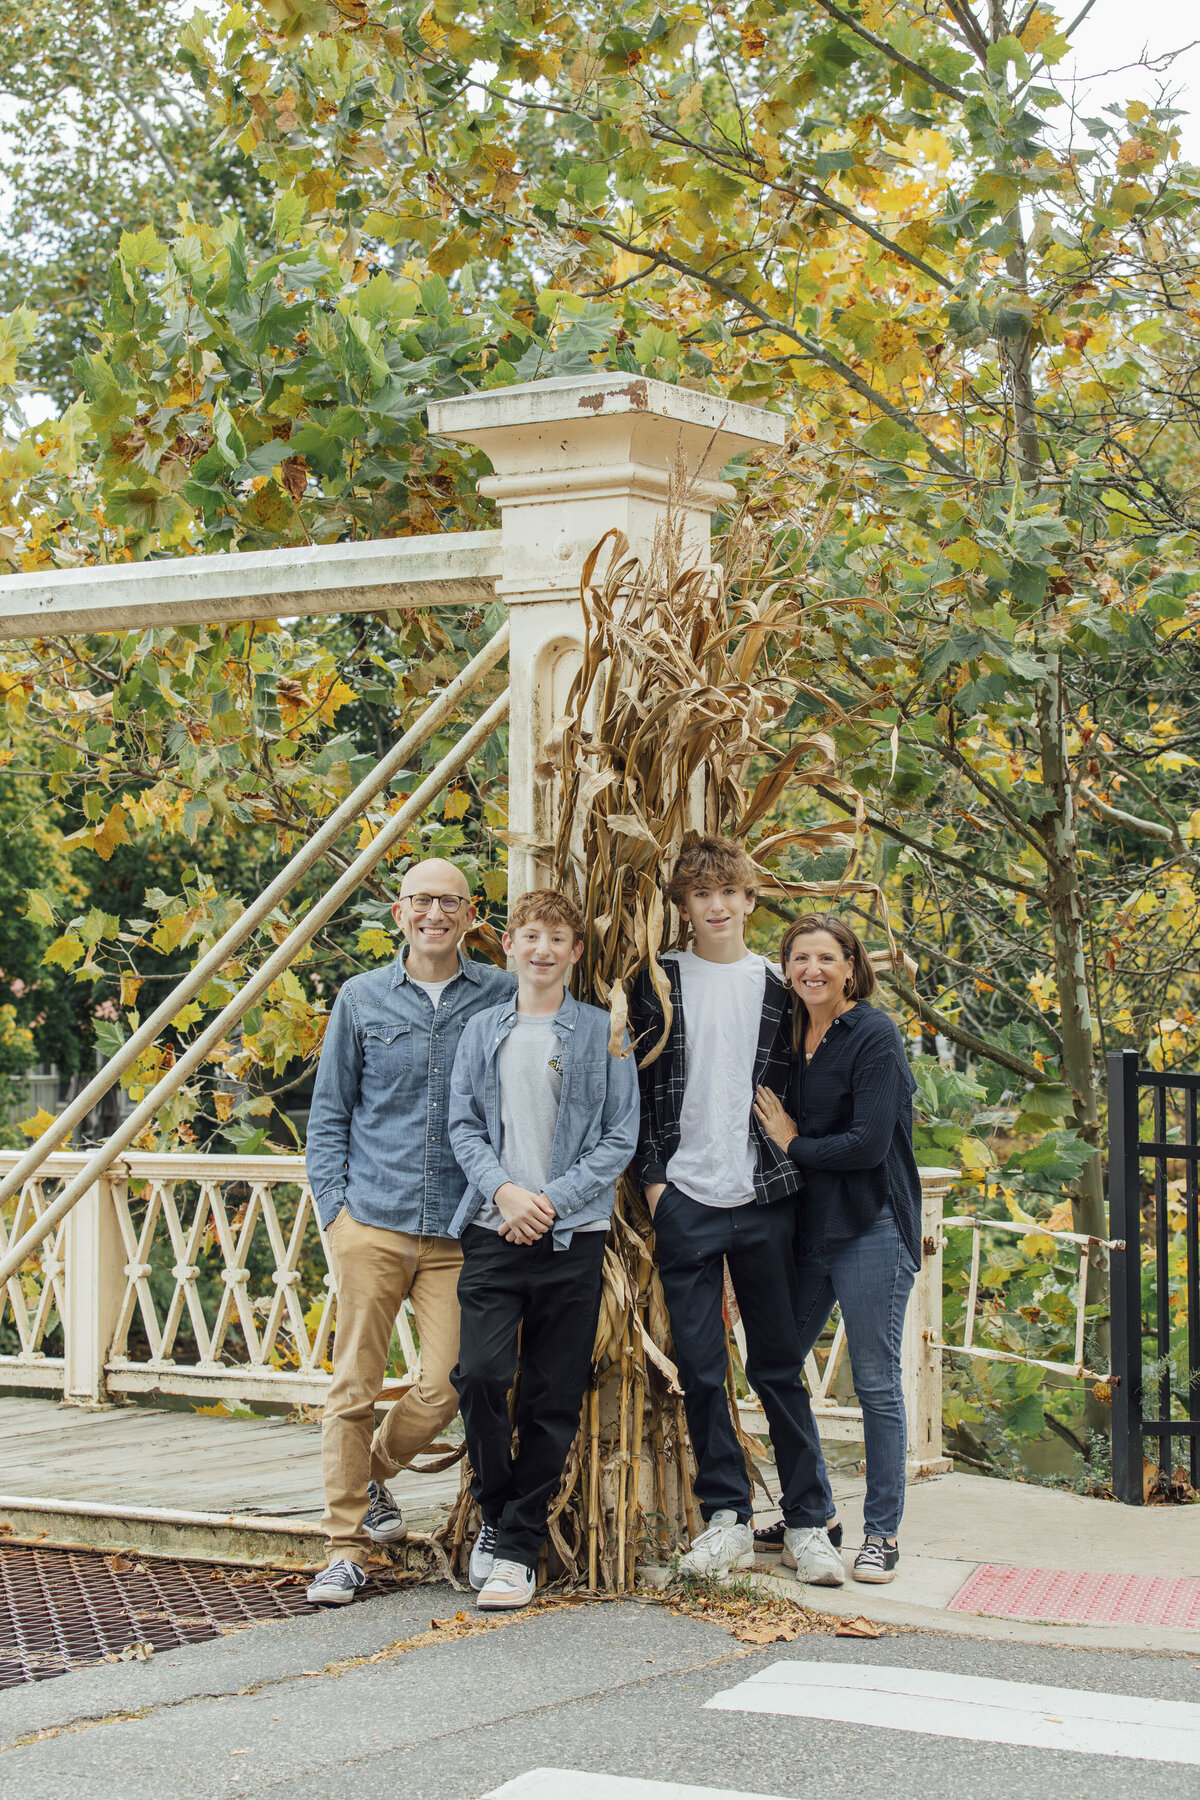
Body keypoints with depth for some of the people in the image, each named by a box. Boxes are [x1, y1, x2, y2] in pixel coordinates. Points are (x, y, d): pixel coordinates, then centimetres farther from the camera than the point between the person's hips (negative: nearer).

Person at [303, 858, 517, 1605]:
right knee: (355, 1387, -1)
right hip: (372, 1224, 0)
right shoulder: (363, 999, 8)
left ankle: (376, 1472, 26)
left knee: (446, 1387, -4)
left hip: (460, 1229, 0)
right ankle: (347, 1549, 9)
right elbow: (330, 1112, 12)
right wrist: (333, 1205, 2)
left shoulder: (500, 996, 5)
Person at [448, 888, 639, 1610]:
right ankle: (496, 1515, 10)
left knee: (554, 1400, 0)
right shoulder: (482, 1032, 13)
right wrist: (504, 1191, -9)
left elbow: (621, 1139, 1)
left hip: (574, 1235, -1)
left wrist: (552, 1198, -9)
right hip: (494, 1231, 1)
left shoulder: (603, 1034, 5)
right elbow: (465, 1126, 9)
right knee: (480, 1374, -12)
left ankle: (516, 1547, 9)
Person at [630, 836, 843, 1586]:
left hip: (764, 1195, 1)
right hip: (686, 1198, -1)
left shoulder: (776, 986, 10)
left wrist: (789, 1172, 4)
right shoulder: (659, 982, 6)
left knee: (781, 1364, 4)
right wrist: (653, 1175, -4)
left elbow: (788, 1086, 12)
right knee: (700, 1367, 1)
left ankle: (808, 1523, 9)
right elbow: (642, 1083, 4)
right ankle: (727, 1516, 12)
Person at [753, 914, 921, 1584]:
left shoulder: (876, 1037, -10)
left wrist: (794, 1143, -8)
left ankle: (884, 1533, 8)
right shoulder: (794, 1037, 11)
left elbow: (869, 1144, -18)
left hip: (871, 1229, -7)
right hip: (808, 1226, 7)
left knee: (877, 1382, -2)